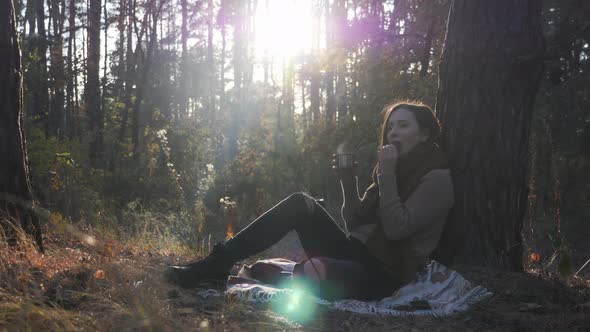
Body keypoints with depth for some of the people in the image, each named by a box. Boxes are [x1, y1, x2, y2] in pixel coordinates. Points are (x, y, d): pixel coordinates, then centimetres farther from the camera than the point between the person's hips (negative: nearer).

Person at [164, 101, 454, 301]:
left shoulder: (437, 179, -6)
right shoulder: (398, 169, 19)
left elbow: (396, 228, -20)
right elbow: (356, 224, 13)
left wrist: (386, 175, -16)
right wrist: (349, 183, -1)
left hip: (383, 274, -8)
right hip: (356, 252, 8)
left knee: (310, 274, -40)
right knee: (301, 204, -15)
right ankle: (217, 263, -18)